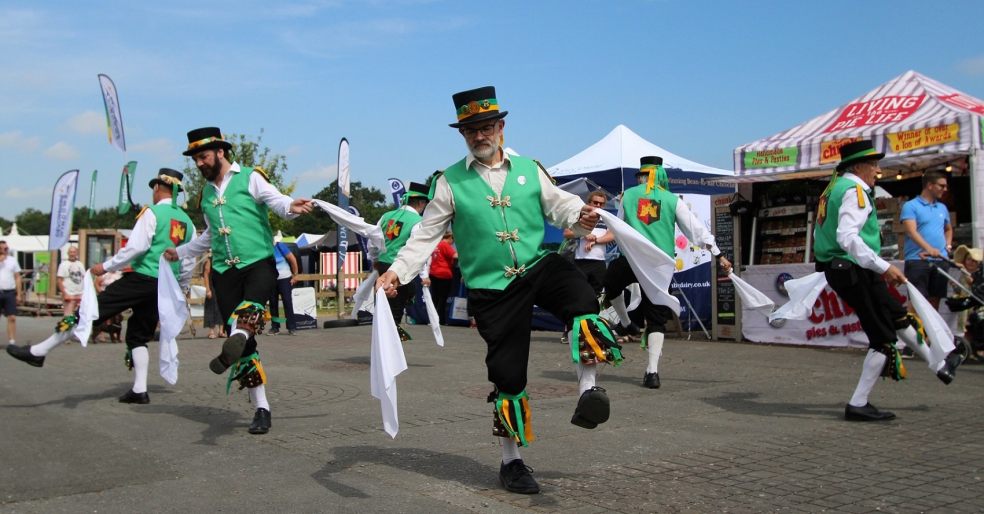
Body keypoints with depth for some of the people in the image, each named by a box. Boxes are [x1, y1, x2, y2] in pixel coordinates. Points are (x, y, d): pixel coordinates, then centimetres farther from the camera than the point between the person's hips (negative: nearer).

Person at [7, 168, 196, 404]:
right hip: (164, 286, 7)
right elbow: (189, 263, 14)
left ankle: (37, 352, 1)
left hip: (140, 278, -6)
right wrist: (179, 289, 24)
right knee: (139, 337, 14)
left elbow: (136, 247, -16)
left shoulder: (153, 213, -6)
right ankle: (139, 390, 9)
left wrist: (106, 266, -7)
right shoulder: (187, 221, 13)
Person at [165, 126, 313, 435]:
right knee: (244, 345, 1)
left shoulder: (250, 178, 2)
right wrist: (180, 252, 36)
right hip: (224, 271, 5)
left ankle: (230, 351, -63)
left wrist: (292, 207, -36)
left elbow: (277, 201, -14)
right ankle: (261, 409, 5)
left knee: (249, 307, -37)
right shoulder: (206, 192, 19)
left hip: (258, 262, -5)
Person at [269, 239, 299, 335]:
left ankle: (291, 327, -3)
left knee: (287, 302, -5)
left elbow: (293, 260, -5)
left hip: (284, 279, -3)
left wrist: (295, 275, -4)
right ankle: (275, 327, 13)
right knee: (273, 303, 5)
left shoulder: (279, 246, -9)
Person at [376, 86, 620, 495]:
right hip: (492, 288, -1)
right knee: (507, 373, 3)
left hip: (539, 266, 1)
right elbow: (426, 236, 2)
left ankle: (588, 389, -24)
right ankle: (511, 462, 19)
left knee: (582, 301, -33)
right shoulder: (450, 182, 2)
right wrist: (396, 273, -10)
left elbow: (560, 205, 5)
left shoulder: (528, 169, 7)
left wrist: (581, 217, -18)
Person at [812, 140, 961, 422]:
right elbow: (847, 237, -30)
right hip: (855, 272, -11)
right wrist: (883, 267, -31)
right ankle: (858, 405, 0)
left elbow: (820, 233, 21)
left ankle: (938, 365, 43)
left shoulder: (833, 189, 14)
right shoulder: (854, 191, -16)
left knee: (898, 315, 25)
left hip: (837, 269, 11)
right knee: (883, 338, -3)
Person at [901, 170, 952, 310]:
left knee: (935, 299, 9)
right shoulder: (910, 206, -4)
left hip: (940, 260, 6)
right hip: (917, 260, -6)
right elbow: (912, 231, -17)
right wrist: (929, 248, -32)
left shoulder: (942, 207, 17)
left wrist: (948, 245, 13)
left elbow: (948, 229, 33)